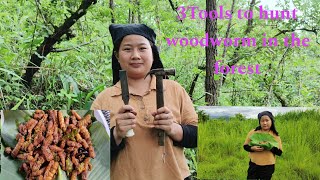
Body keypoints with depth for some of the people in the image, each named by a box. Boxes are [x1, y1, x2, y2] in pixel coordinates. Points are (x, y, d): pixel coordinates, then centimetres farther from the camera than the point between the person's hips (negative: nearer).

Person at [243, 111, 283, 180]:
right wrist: (252, 148, -18)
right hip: (254, 165, 1)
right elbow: (245, 146, 3)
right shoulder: (253, 132, -3)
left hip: (268, 167, 0)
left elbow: (279, 152, -4)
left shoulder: (275, 136, -4)